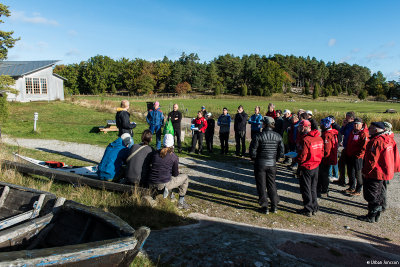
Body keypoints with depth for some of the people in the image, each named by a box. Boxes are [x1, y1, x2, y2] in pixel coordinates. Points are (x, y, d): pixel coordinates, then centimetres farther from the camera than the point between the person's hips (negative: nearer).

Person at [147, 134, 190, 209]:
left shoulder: (155, 153, 9)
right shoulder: (174, 157, -4)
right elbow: (176, 174, 4)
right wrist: (178, 173, 28)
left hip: (151, 184, 6)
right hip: (164, 184, -6)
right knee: (185, 177, 18)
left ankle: (169, 193, 24)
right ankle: (181, 202, 17)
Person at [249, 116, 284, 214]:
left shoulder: (259, 136, -15)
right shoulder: (278, 136, -2)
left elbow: (252, 150, -13)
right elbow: (281, 152, 1)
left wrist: (254, 158, 4)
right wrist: (275, 158, 14)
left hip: (260, 164, -4)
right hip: (272, 164, 4)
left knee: (261, 185, 8)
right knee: (272, 184, 17)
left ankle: (264, 207, 12)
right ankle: (274, 206, 21)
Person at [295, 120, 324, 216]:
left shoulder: (305, 140, -23)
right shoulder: (319, 138, 2)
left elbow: (302, 157, -23)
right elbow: (321, 153, 9)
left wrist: (296, 159, -4)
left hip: (306, 168, -7)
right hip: (316, 167, 7)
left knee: (306, 189, 7)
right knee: (313, 188, 20)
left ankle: (308, 210, 16)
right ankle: (314, 208, 29)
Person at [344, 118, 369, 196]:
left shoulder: (363, 134, -14)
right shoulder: (352, 132, 11)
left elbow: (365, 147, -19)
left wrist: (358, 155, -17)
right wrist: (347, 152, 15)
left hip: (357, 157, -8)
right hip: (349, 156, 8)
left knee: (357, 174, 2)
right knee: (350, 172, 17)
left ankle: (358, 190, 15)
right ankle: (352, 187, 32)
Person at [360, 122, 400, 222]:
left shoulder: (376, 141, -23)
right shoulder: (388, 139, 7)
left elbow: (372, 159, -24)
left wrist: (365, 171, -16)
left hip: (375, 174, -10)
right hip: (386, 172, 10)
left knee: (371, 195, 2)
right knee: (379, 194, 19)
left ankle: (371, 216, 11)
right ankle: (377, 215, 29)